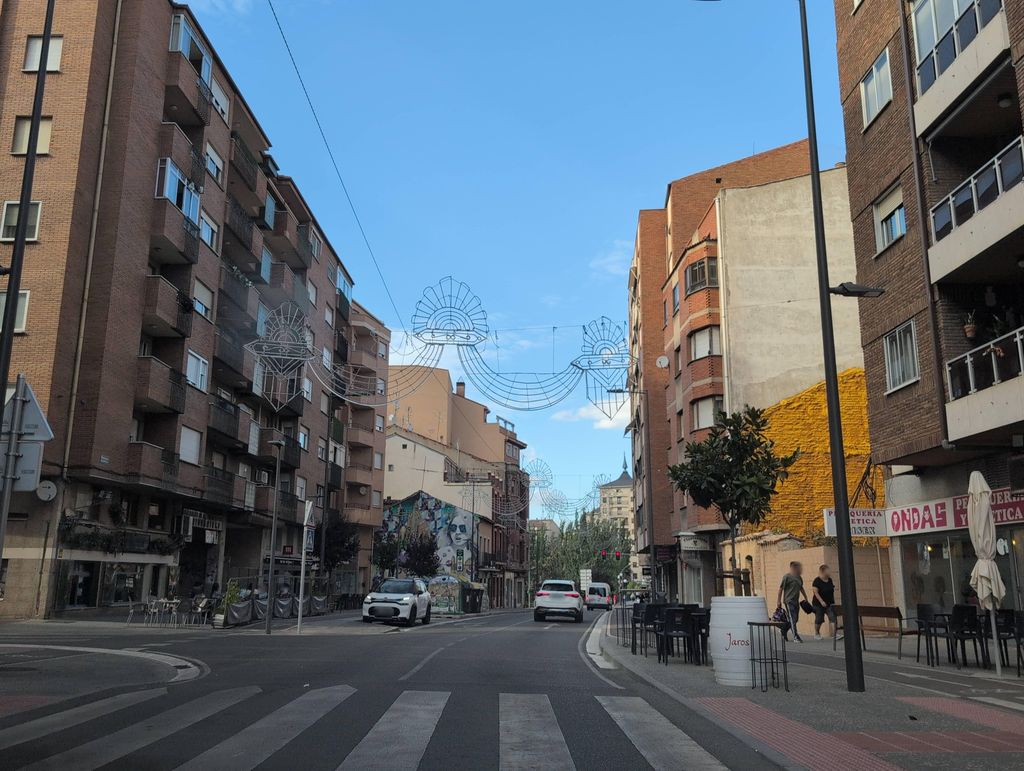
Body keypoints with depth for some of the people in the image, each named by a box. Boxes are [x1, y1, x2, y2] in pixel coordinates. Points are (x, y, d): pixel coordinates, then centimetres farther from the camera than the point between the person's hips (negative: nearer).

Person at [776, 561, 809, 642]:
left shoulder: (799, 578, 11)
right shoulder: (787, 577, -11)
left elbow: (801, 588, 24)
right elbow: (781, 589, -9)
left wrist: (806, 598, 24)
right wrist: (779, 601, -8)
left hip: (796, 601, 8)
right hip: (789, 601, -8)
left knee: (794, 619, 11)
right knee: (792, 619, -7)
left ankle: (783, 632, 27)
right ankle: (796, 637, -3)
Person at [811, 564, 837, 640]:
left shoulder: (830, 580, 7)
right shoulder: (817, 581, -12)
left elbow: (832, 591, 15)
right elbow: (815, 592, -16)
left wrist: (833, 601, 10)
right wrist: (821, 601, -22)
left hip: (830, 603, 5)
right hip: (819, 604, -5)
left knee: (833, 618, -9)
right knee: (819, 620, 4)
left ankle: (833, 633, -12)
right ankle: (816, 634, 21)